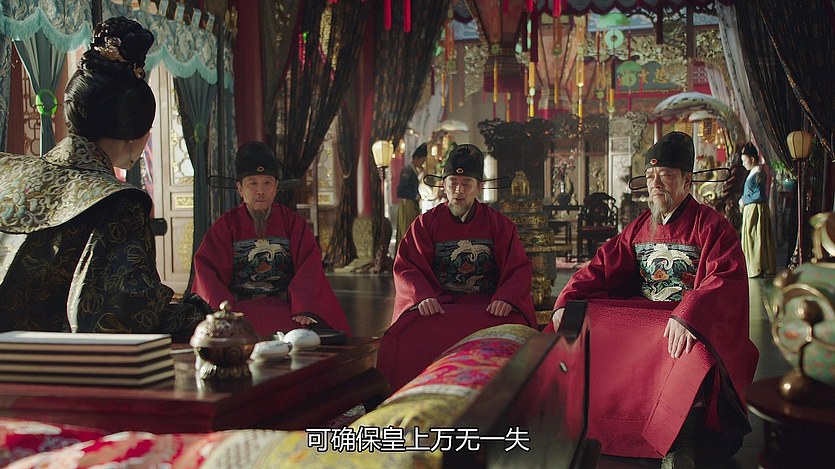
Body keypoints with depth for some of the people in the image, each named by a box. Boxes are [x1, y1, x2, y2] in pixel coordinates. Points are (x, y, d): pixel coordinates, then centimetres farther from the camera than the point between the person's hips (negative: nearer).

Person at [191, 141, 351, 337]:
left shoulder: (293, 222, 10)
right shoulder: (226, 225, 9)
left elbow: (309, 267, -2)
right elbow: (206, 267, -3)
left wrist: (305, 309, -21)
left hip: (285, 306, 0)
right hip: (240, 308, 0)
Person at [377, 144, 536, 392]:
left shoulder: (499, 224, 10)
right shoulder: (425, 223, 10)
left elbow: (519, 268, 4)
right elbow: (405, 267, 2)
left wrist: (505, 299, -17)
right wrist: (422, 296, -19)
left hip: (487, 305, 0)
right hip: (438, 304, 0)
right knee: (407, 332, -31)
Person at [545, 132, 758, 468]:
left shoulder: (711, 225, -3)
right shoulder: (640, 227, 15)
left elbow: (726, 281, -18)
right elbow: (603, 265, 11)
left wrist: (687, 316, -35)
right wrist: (566, 301, -6)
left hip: (693, 323, -6)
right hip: (638, 314, 6)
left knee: (694, 356, -39)